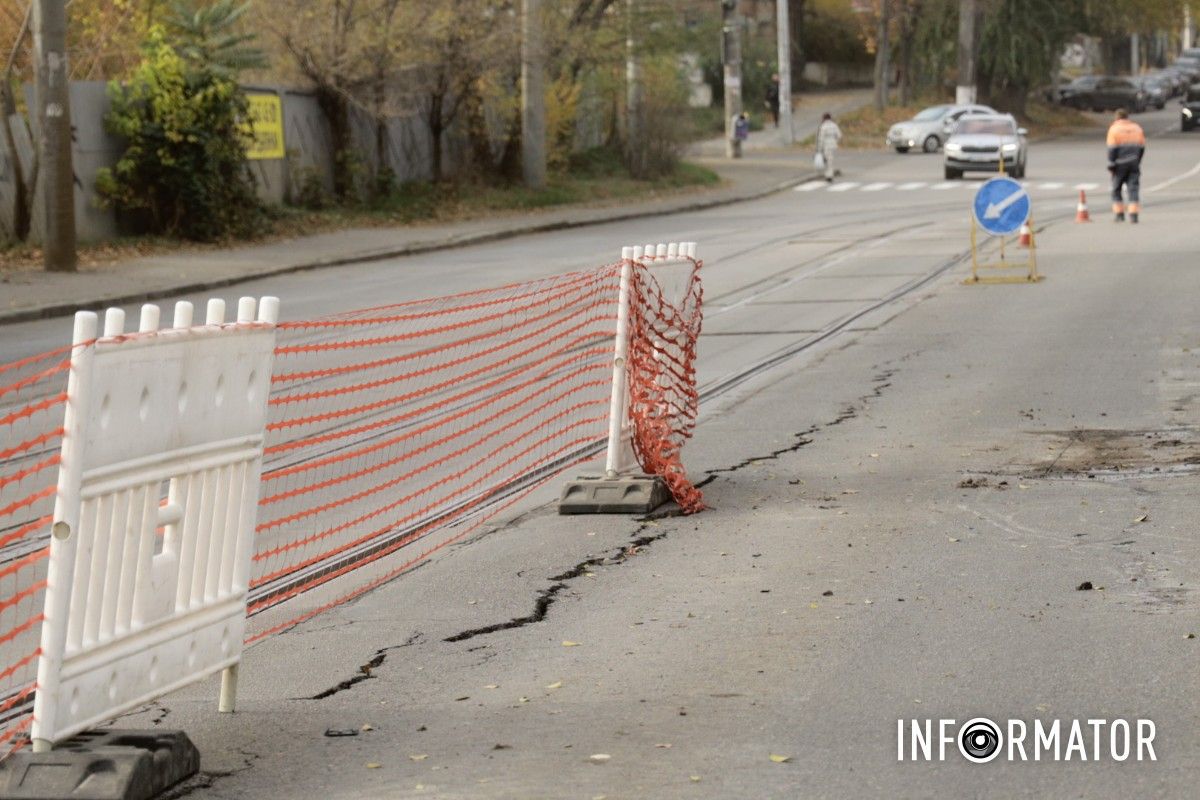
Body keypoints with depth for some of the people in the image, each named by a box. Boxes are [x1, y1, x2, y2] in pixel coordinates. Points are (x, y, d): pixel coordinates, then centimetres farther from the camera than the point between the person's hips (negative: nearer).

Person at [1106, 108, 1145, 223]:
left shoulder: (1114, 129, -5)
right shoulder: (1137, 128, 9)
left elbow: (1112, 149, -10)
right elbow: (1142, 148, 11)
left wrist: (1111, 165, -7)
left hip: (1120, 164, -3)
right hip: (1134, 164, 3)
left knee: (1116, 189, 11)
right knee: (1133, 189, 1)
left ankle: (1119, 213, 10)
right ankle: (1133, 214, -9)